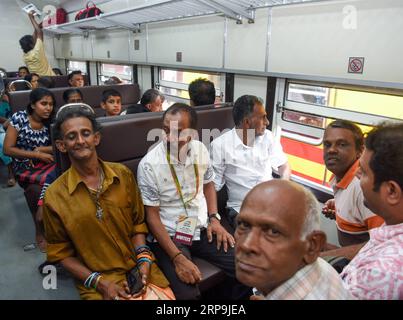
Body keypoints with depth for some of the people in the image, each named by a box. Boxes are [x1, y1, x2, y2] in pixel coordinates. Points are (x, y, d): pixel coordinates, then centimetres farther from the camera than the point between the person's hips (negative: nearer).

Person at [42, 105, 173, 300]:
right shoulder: (54, 196, -7)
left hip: (139, 267, 2)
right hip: (96, 281, -1)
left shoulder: (123, 174, -2)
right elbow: (61, 252, 0)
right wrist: (99, 282, -9)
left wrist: (144, 259, -6)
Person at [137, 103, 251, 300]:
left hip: (202, 228, 5)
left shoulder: (200, 150, -2)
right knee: (187, 294, -25)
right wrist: (177, 258, -20)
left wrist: (214, 219, 1)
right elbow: (152, 216, -13)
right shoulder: (149, 165, -16)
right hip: (168, 235, -4)